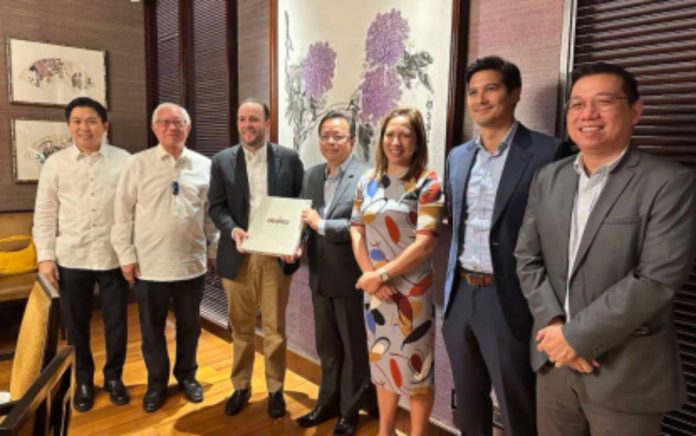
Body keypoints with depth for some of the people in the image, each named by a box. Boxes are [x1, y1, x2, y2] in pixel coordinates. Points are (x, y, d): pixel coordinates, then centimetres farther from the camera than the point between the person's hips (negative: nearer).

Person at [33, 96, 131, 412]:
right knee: (76, 324, 13)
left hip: (114, 257, -1)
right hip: (71, 258, 2)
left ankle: (113, 377, 31)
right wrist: (45, 256, -1)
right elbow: (44, 214, 5)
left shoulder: (123, 160, -1)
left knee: (116, 322, 10)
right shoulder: (55, 163, 4)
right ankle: (83, 380, 33)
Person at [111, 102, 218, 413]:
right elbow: (124, 213, -1)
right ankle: (157, 382, 32)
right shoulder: (138, 164, -2)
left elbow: (211, 213, 6)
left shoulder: (204, 165, 2)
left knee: (189, 325, 15)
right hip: (149, 263, -1)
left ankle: (187, 375, 36)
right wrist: (126, 255, -4)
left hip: (192, 263, 1)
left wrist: (213, 252, 7)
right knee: (152, 328, 13)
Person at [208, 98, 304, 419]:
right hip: (238, 256, 1)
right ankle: (240, 387, 32)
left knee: (275, 328, 10)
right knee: (241, 328, 14)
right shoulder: (222, 161, 4)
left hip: (276, 255, -1)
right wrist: (232, 229, -18)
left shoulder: (289, 158, 2)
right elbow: (216, 206, 2)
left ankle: (275, 389, 27)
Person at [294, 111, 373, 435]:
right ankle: (328, 401, 39)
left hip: (350, 277, -6)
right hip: (320, 276, 6)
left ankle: (350, 410, 31)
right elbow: (303, 219, 9)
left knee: (354, 347, 13)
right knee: (327, 345, 21)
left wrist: (321, 225, -21)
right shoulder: (311, 176, 8)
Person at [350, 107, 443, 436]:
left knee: (415, 366, 6)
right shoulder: (367, 181, 6)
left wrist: (382, 275, -16)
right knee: (382, 362, 17)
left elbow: (425, 244, -16)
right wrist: (369, 275, -9)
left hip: (412, 291, -5)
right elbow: (356, 230, 5)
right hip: (375, 289, 5)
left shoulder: (427, 183, -9)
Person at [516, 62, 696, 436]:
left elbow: (657, 280, -18)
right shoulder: (548, 178, 5)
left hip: (626, 374, -4)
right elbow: (527, 258, 2)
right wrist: (554, 326, -11)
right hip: (554, 360, 4)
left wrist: (576, 335, -17)